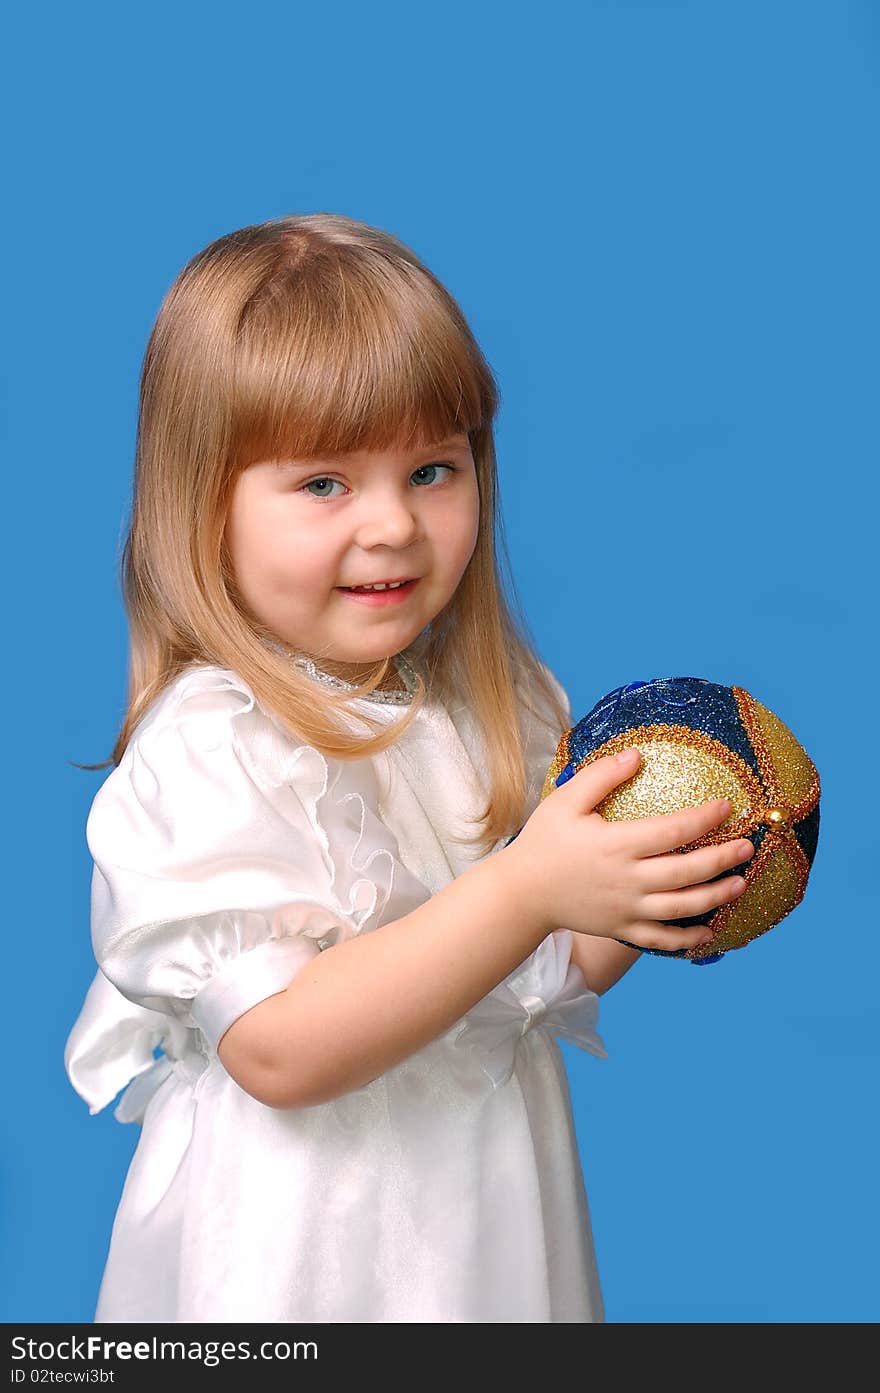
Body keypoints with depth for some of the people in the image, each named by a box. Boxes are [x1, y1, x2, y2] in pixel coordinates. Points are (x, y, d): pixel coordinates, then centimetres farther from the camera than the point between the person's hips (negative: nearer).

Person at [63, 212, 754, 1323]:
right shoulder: (210, 746, -22)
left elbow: (546, 979, 7)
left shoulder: (502, 705, -1)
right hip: (299, 1243, -5)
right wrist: (529, 888, -34)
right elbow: (280, 1051, -28)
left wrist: (643, 902, -13)